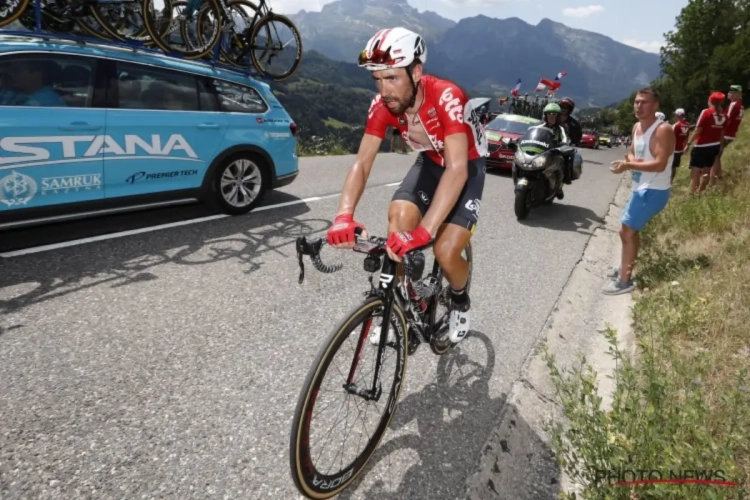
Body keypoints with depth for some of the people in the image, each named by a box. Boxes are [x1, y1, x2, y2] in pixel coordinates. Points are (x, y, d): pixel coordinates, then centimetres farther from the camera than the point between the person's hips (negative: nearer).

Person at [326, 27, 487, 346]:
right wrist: (344, 217, -41)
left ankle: (460, 300, 18)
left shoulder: (447, 98, -35)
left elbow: (457, 168, -44)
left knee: (446, 253, -18)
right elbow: (362, 162, -23)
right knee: (399, 221, -20)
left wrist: (423, 231, -55)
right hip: (430, 162, 4)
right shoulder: (382, 105, -19)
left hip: (467, 167, -4)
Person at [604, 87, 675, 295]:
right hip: (641, 188, 10)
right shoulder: (637, 127, 9)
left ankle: (624, 280, -3)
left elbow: (660, 164, -27)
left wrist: (628, 166, -32)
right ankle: (625, 269, 35)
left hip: (653, 191, -10)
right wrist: (631, 160, -7)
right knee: (631, 230, 19)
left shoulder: (663, 130, -19)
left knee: (626, 231, -11)